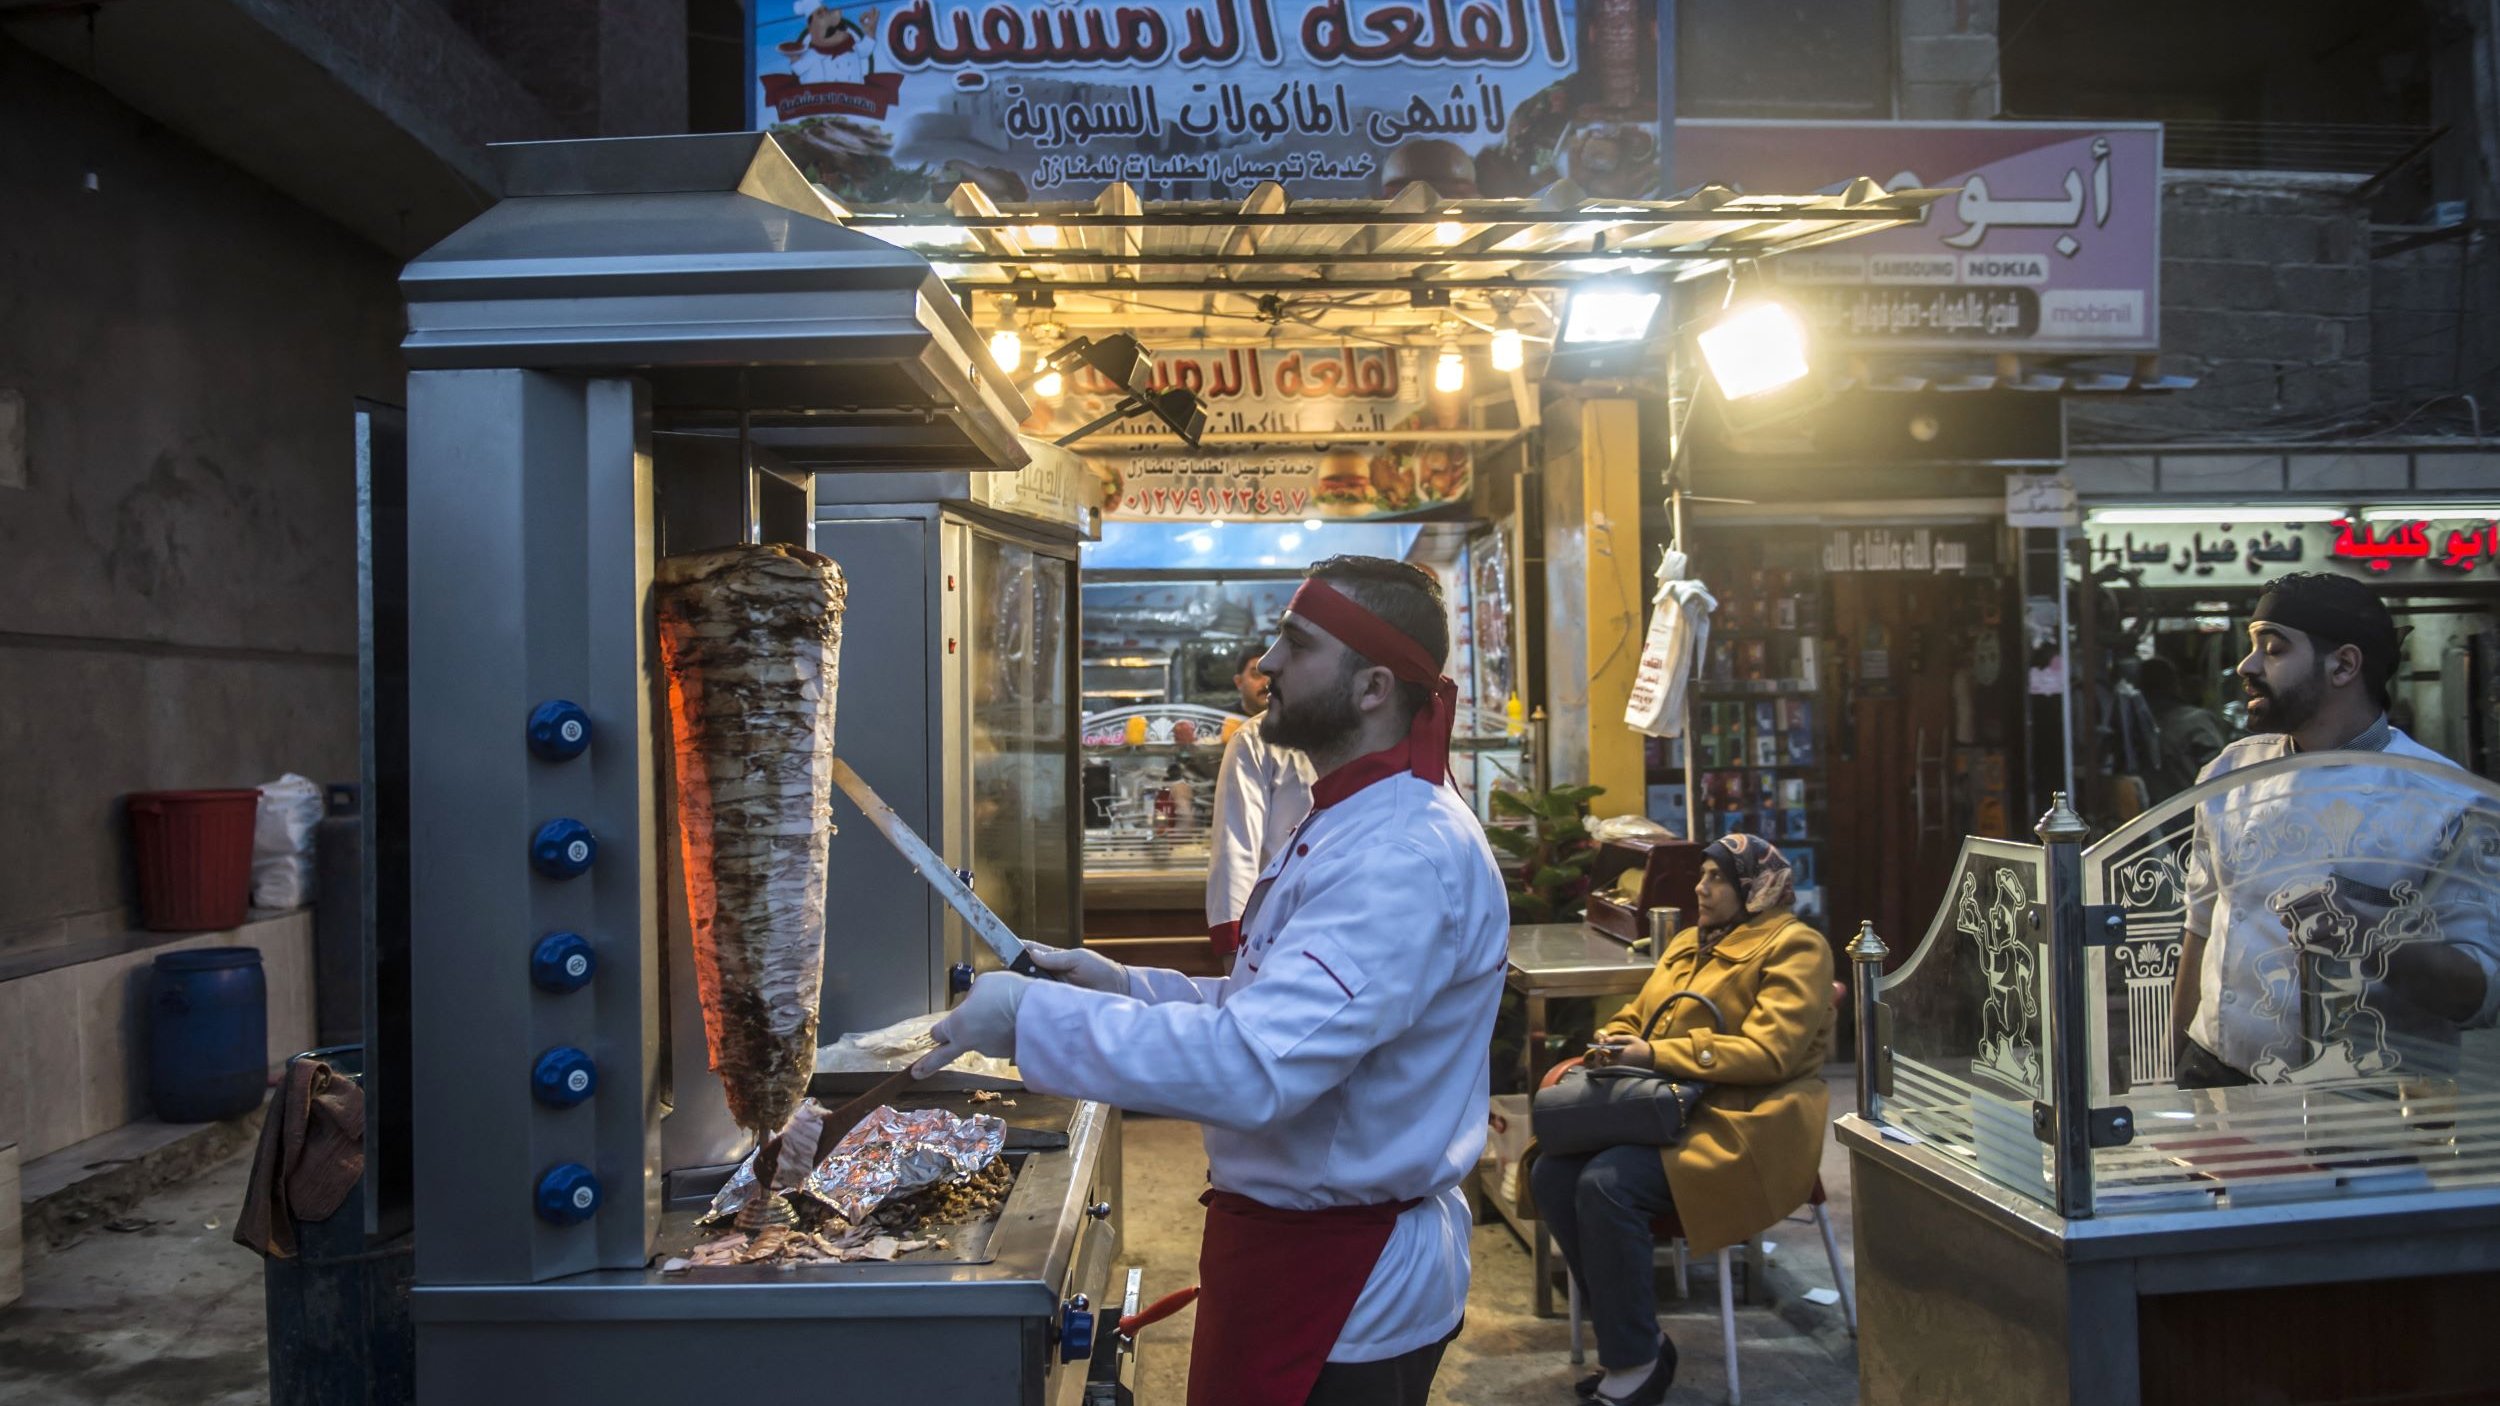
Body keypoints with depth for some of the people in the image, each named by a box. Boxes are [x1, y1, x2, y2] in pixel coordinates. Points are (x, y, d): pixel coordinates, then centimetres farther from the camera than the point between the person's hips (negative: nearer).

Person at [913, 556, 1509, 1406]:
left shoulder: (1407, 858, -27)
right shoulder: (1346, 825, 10)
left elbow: (1254, 1065, -35)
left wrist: (1036, 1017, -27)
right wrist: (1126, 987, 0)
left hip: (1345, 1290, -9)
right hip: (1284, 1235, 9)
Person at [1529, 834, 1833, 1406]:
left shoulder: (1793, 947, -4)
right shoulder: (1688, 944, 21)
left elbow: (1768, 1051, -17)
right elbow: (1633, 1016, 23)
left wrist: (1655, 1054, -19)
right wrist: (1610, 1044, -2)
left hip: (1742, 1122, -8)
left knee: (1606, 1186, -30)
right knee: (1552, 1173, -16)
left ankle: (1636, 1360, -13)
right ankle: (1626, 1334, -3)